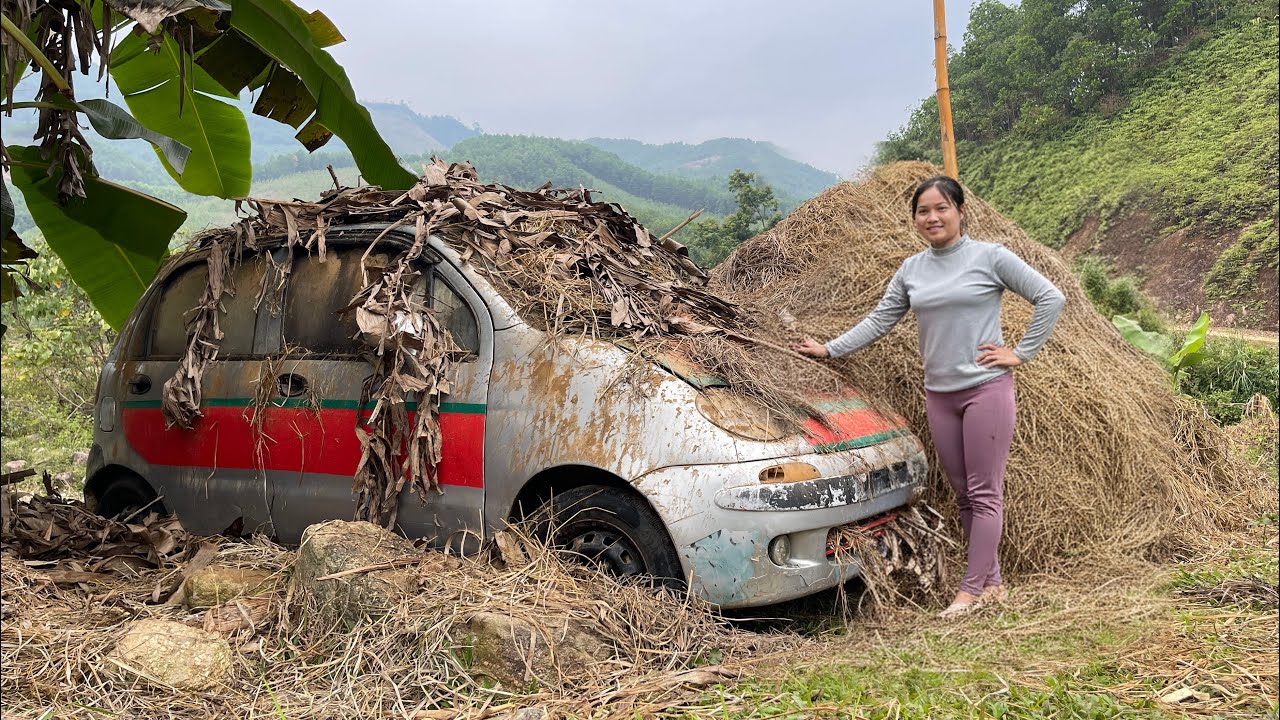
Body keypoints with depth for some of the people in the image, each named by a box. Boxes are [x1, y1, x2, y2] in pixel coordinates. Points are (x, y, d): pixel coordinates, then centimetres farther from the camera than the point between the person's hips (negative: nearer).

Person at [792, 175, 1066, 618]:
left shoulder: (990, 257, -5)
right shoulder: (911, 270, 9)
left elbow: (1050, 298, -3)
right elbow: (878, 321, 13)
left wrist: (1021, 354, -6)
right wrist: (829, 349, 8)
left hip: (986, 388, -5)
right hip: (938, 394, 5)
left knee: (984, 494, -1)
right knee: (963, 495, 11)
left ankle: (971, 590, 5)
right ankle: (992, 583, 22)